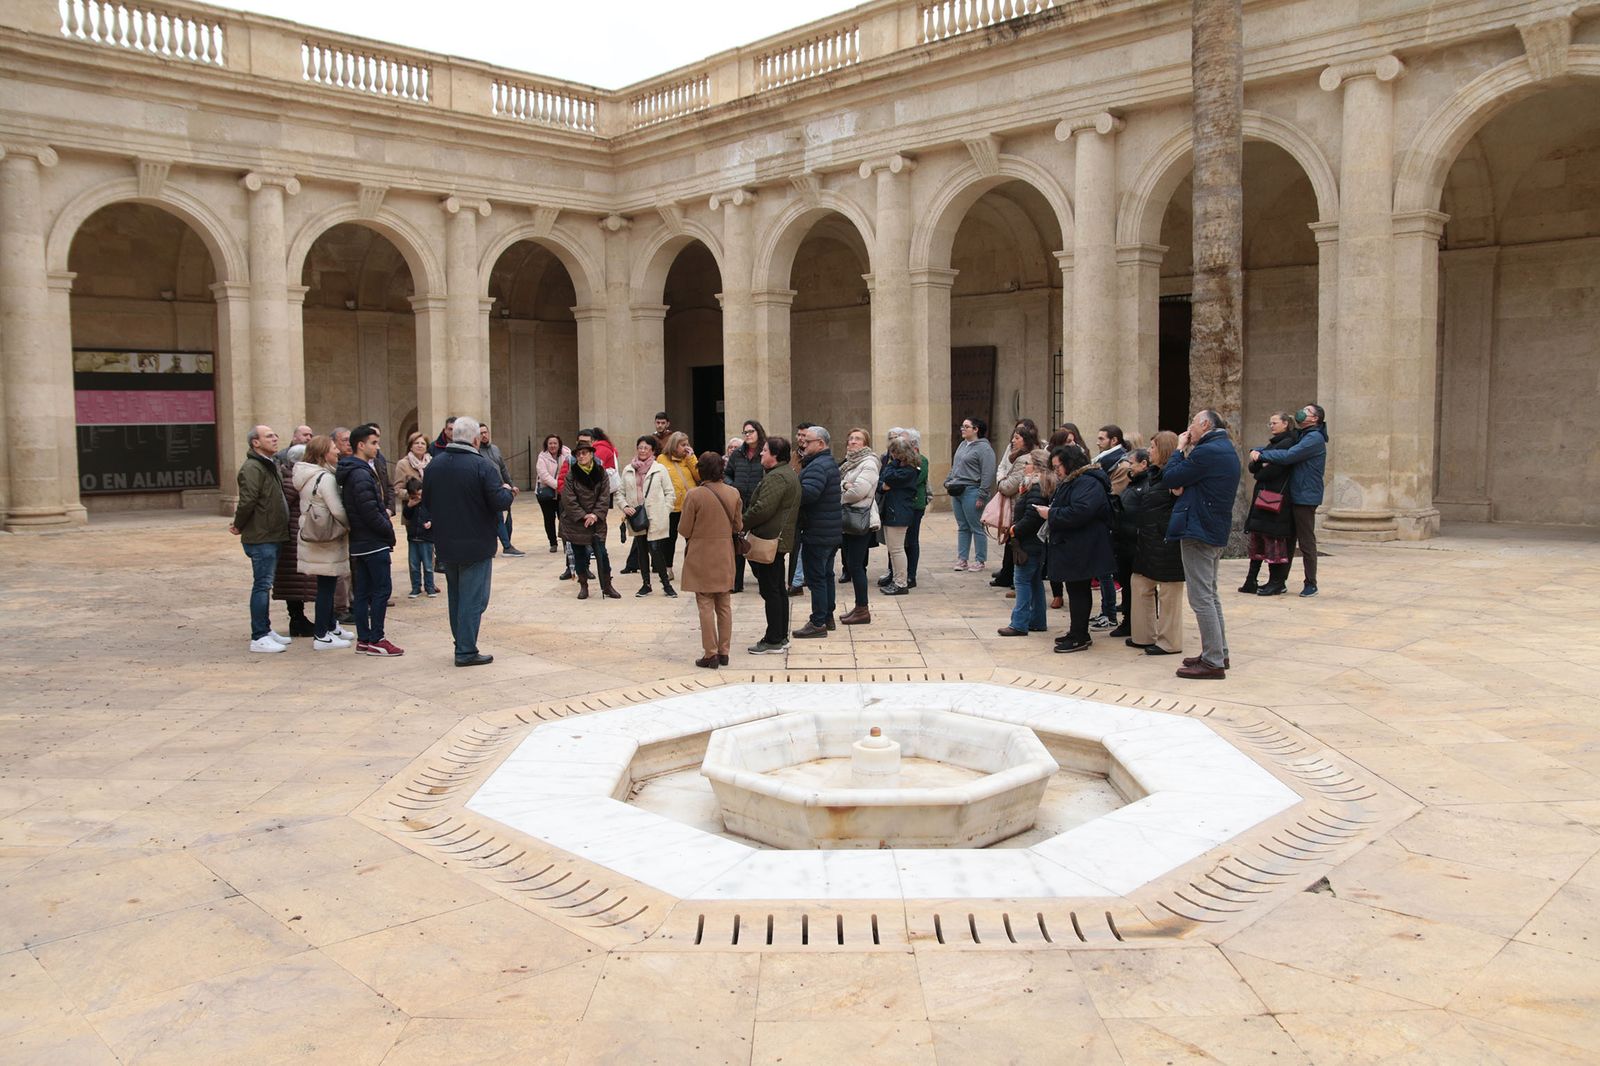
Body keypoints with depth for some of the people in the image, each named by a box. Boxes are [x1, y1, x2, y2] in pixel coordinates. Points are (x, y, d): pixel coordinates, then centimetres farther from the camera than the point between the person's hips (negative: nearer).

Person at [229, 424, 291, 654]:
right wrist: (239, 527, -12)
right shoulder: (252, 467, -16)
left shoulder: (269, 465, 18)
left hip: (272, 536, 10)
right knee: (262, 585, -7)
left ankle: (266, 630, 25)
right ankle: (259, 638, -4)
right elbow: (247, 500, -24)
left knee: (265, 585, 16)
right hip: (261, 537, -10)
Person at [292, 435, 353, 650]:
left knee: (326, 586, 19)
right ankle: (322, 637, 2)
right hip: (327, 542, -9)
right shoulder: (325, 478, -18)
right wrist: (352, 526, -6)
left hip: (312, 539, 9)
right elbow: (338, 511, -22)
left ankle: (331, 626, 31)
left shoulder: (306, 477, 11)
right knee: (326, 587, -3)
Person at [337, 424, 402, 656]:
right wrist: (389, 530, -9)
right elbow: (370, 512, -21)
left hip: (358, 542, 10)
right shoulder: (361, 474, -17)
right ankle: (376, 640, -2)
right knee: (382, 589, -4)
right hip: (373, 541, -10)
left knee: (361, 591, 10)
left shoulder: (351, 472, 14)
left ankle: (363, 640, 15)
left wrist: (385, 520, 12)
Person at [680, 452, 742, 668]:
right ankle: (724, 652, 16)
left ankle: (711, 654, 4)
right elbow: (738, 526, 6)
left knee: (706, 606, 3)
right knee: (724, 605, 12)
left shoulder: (695, 495, -15)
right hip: (725, 556, 4)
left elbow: (684, 530, -10)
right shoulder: (733, 493, -3)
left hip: (701, 557, -4)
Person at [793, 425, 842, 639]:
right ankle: (828, 617, 27)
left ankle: (818, 623, -2)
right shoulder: (830, 463, 16)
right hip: (831, 532, 10)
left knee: (815, 577, -5)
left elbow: (808, 493, -34)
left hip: (817, 534, -10)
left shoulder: (818, 466, -19)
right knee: (826, 574, 18)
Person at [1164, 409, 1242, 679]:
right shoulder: (1226, 449, 15)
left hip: (1199, 531, -11)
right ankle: (1219, 653, 27)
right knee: (1210, 594, 19)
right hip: (1217, 532, 11)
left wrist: (1180, 449, -1)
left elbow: (1170, 478, -14)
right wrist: (1187, 451, 3)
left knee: (1201, 598, -7)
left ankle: (1213, 662, -5)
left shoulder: (1206, 451, -18)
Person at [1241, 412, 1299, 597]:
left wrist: (1259, 473, 0)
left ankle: (1278, 583, 0)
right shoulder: (1272, 443, 20)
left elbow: (1274, 470, -18)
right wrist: (1257, 457, -9)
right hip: (1261, 496, 9)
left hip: (1275, 497, -9)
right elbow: (1252, 467, 12)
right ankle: (1252, 580, 7)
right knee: (1256, 536, 6)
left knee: (1273, 539, -6)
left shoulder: (1287, 443, -8)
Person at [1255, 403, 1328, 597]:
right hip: (1293, 495, 9)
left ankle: (1311, 584, 4)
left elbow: (1288, 456, -24)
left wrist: (1262, 455, -16)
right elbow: (1275, 448, 14)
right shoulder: (1301, 436, 18)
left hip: (1305, 497, -9)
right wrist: (1257, 452, -6)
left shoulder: (1314, 438, -13)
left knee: (1306, 541, -3)